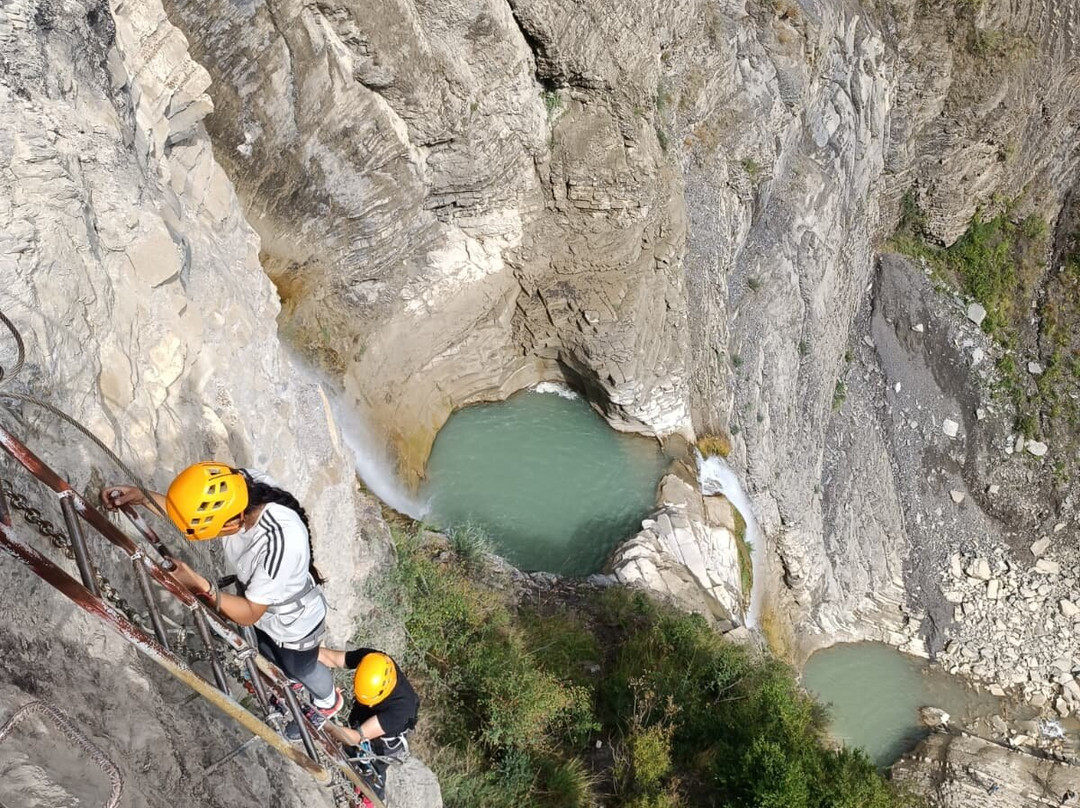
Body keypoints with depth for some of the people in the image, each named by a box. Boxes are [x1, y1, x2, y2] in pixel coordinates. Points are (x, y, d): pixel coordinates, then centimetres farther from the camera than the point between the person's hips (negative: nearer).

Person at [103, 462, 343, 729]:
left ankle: (329, 701, 61)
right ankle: (289, 679, 69)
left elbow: (249, 614, -33)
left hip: (295, 624, -6)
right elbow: (193, 508, -7)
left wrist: (199, 585, -44)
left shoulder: (280, 541, -49)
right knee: (269, 656, 35)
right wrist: (144, 497, -22)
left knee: (302, 669, 27)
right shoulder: (237, 483, -31)